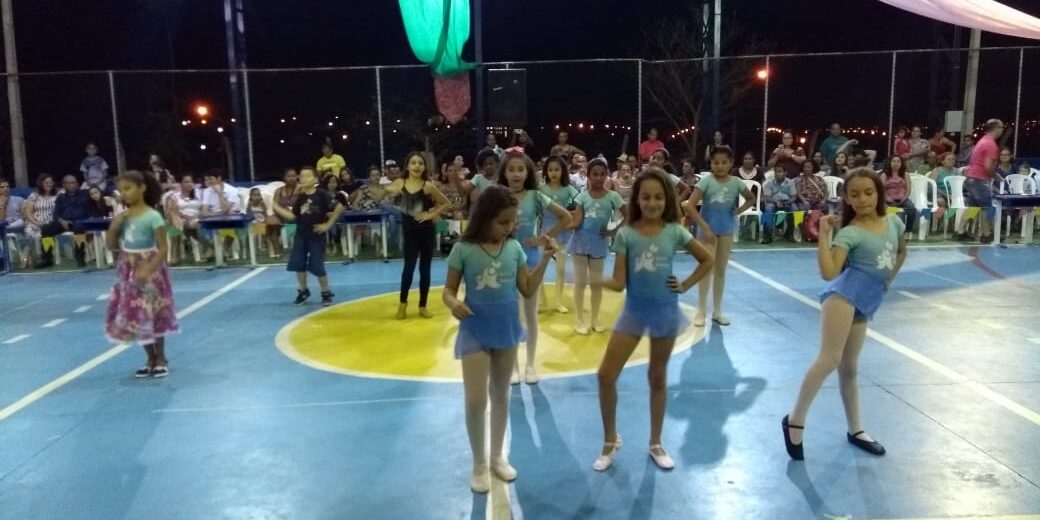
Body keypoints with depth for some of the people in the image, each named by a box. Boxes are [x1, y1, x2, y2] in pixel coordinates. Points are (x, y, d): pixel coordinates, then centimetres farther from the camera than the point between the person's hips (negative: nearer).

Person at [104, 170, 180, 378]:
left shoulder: (153, 217, -14)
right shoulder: (122, 218, 4)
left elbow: (163, 248, -15)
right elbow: (111, 246, 9)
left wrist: (148, 270, -24)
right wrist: (113, 227, -8)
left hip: (149, 271, -6)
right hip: (127, 272, 6)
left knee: (152, 315, 1)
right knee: (134, 316, 9)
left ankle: (161, 360, 16)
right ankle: (151, 360, 22)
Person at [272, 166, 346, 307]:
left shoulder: (321, 194, -12)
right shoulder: (300, 197, 5)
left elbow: (339, 207, -17)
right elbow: (292, 216, 5)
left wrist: (328, 224, -13)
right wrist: (277, 208, -3)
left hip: (316, 236, -5)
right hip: (301, 235, 6)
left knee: (317, 267, -4)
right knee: (298, 265, 6)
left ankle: (326, 293, 15)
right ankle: (303, 291, 26)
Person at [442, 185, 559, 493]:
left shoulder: (515, 249, -3)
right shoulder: (464, 250, -12)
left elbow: (528, 291, 0)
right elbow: (449, 289, -6)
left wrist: (546, 258, -7)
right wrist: (453, 303, -28)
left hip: (506, 331, 4)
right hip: (475, 333, -3)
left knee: (501, 396, 17)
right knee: (476, 401, -3)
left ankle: (497, 457, 34)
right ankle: (479, 465, 18)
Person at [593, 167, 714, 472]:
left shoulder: (675, 232, -5)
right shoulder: (626, 234, -7)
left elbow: (707, 260, 8)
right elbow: (619, 282, -10)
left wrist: (685, 286, -1)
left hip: (665, 311, 0)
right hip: (634, 311, 0)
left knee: (658, 378, 13)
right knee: (606, 375, -6)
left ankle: (656, 444, 29)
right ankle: (610, 440, 15)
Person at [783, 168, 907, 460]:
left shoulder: (893, 222, 11)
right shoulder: (850, 233, -9)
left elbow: (902, 252, 33)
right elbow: (829, 273, -21)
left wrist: (887, 279, 23)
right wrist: (823, 235, -22)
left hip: (866, 303, 7)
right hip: (846, 294, -7)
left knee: (849, 368, 16)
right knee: (829, 360, -20)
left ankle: (855, 430, 27)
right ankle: (795, 420, -11)